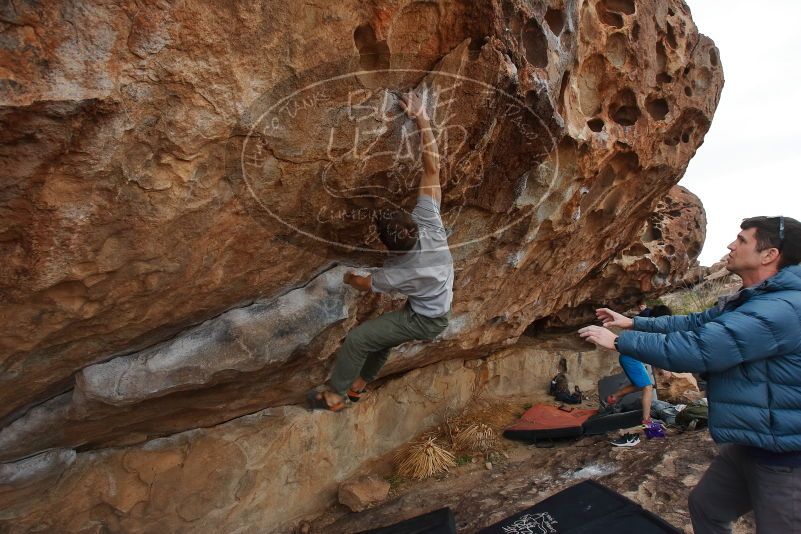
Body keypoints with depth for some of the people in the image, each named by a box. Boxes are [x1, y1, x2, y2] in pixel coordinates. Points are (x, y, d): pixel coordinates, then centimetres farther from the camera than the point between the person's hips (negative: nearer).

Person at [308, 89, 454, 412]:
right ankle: (358, 384, 43)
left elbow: (368, 285, -9)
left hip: (424, 321, -8)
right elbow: (432, 166, -28)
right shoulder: (426, 220, -26)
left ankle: (334, 396, 13)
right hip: (436, 313, 8)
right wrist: (422, 118, -27)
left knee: (356, 339, -6)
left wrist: (349, 278, 14)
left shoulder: (396, 273, -34)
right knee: (381, 336, 25)